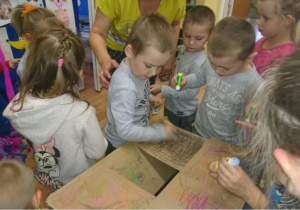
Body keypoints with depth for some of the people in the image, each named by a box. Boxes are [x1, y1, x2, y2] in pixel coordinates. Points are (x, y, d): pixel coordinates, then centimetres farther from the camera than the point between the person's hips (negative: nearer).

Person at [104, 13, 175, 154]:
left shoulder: (137, 68, -13)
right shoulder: (124, 88, -37)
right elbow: (125, 131, -34)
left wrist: (148, 98, -6)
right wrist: (160, 132, -26)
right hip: (119, 147, -7)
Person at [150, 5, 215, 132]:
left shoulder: (200, 62, -28)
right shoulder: (182, 49, -6)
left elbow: (190, 93, -25)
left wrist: (163, 89, -23)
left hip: (183, 113, -7)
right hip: (170, 105, 7)